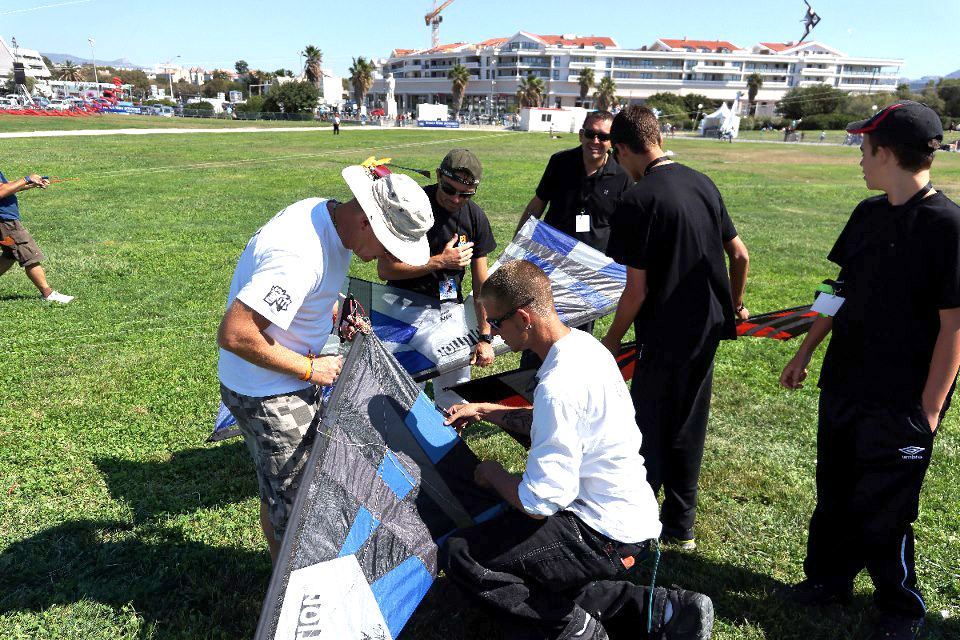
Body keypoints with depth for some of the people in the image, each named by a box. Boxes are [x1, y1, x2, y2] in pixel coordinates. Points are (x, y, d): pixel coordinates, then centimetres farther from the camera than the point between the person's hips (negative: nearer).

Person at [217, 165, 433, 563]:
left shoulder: (326, 214, -3)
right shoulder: (301, 255, -34)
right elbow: (234, 335, -34)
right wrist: (310, 368, -24)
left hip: (291, 382, 10)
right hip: (267, 395, -10)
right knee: (289, 497, 8)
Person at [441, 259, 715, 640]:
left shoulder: (558, 388, -26)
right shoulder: (584, 344, 2)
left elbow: (538, 502, -23)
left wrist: (493, 474, -4)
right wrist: (484, 411, 17)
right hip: (635, 517, 10)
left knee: (457, 554, -12)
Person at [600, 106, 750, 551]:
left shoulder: (638, 201, -17)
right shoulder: (703, 184, 5)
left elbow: (637, 289, -17)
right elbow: (740, 255, 11)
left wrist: (612, 340, -3)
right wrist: (735, 305, 27)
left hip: (666, 334, -7)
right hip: (708, 325, 7)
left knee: (648, 429, 7)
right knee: (689, 426, 17)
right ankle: (681, 524, 31)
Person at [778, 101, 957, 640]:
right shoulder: (869, 213, 5)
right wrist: (805, 352, 15)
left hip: (901, 405, -7)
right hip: (843, 384, 7)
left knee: (882, 514, 6)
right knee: (835, 494, 19)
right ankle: (829, 579, 40)